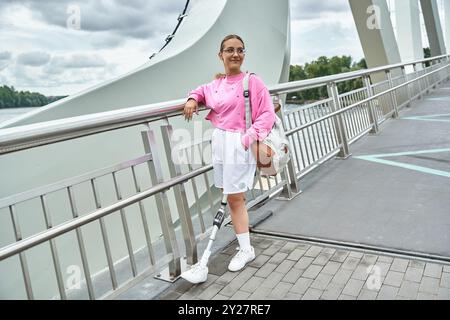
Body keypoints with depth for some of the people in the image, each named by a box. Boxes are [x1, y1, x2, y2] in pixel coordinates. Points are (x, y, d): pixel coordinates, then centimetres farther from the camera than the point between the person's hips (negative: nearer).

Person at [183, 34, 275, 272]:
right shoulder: (216, 84, 10)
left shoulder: (252, 81, -8)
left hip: (239, 144, -6)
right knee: (231, 197, 11)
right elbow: (203, 91, 32)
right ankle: (244, 245, 26)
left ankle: (246, 250, 17)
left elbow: (268, 114, -10)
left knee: (235, 198, -1)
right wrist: (193, 99, 9)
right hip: (219, 142, 6)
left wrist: (248, 138, -20)